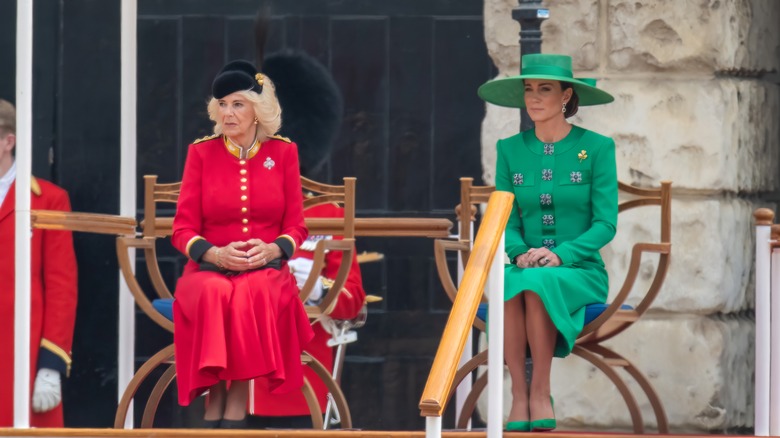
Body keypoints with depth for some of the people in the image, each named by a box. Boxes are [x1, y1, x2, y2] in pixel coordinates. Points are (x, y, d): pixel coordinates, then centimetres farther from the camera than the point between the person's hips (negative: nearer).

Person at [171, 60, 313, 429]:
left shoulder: (283, 152, 7)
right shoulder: (202, 152, 6)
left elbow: (295, 226, 7)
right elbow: (183, 229, 3)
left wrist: (272, 249, -15)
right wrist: (216, 254, -17)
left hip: (266, 268, 0)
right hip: (210, 268, 0)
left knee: (254, 294, -37)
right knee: (214, 296, -38)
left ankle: (236, 407, -33)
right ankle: (215, 400, -31)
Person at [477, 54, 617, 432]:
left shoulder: (597, 148, 0)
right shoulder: (510, 149, 10)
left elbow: (605, 223, -5)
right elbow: (506, 222, 7)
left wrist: (560, 255, -20)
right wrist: (520, 253, -15)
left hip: (580, 273, -2)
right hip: (527, 269, 2)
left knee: (538, 284, -37)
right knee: (507, 286, -35)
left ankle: (541, 392, -27)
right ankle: (518, 394, -29)